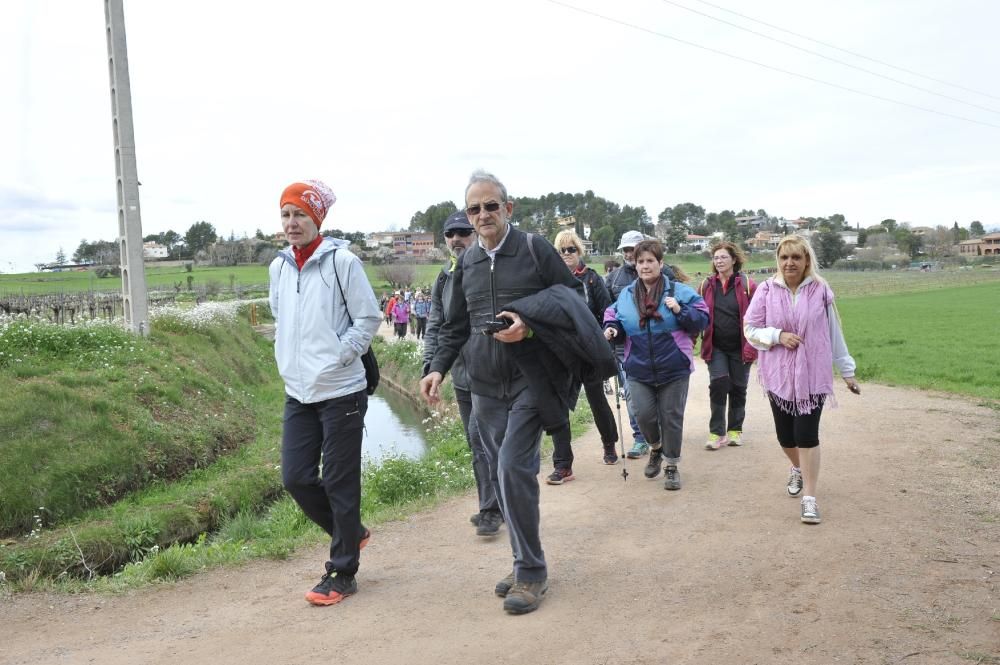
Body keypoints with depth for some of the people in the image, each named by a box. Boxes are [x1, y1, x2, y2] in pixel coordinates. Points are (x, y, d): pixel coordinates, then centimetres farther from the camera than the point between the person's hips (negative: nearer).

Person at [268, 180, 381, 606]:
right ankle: (352, 532, 32)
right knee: (296, 477, 8)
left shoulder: (342, 261, -10)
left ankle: (342, 573, 17)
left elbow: (369, 318, -8)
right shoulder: (278, 267, 9)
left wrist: (337, 356, -12)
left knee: (340, 483, 2)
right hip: (297, 393, 6)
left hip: (340, 391, -6)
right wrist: (287, 359, 12)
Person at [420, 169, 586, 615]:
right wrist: (438, 368, 4)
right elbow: (454, 326, 18)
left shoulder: (535, 250, -2)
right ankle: (526, 563, 22)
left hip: (530, 379, -5)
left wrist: (530, 327, -16)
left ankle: (531, 571, -1)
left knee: (513, 468, -16)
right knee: (501, 474, 7)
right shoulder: (467, 263, 13)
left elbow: (575, 298, -1)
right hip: (485, 385, 5)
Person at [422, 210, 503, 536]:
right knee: (478, 441, 13)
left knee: (480, 435, -13)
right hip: (461, 374, 7)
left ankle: (491, 509, -2)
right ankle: (493, 505, 25)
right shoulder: (444, 279, 12)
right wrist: (430, 363, 4)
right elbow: (434, 325, 15)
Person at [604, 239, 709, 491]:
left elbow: (702, 319, -2)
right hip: (639, 369, 2)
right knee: (644, 415, -5)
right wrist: (611, 329, -6)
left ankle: (672, 466, 22)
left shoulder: (678, 291, -3)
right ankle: (656, 447, 28)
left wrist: (680, 311, -18)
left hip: (674, 369, -2)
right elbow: (615, 320, 16)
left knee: (671, 417, 5)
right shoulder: (626, 294, 5)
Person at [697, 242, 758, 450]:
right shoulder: (706, 286, 3)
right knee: (718, 385, -10)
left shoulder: (747, 285, -5)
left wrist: (752, 345, -11)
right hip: (716, 347, 1)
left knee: (738, 388, 10)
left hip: (740, 347, -1)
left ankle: (735, 430, 25)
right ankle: (717, 432, -1)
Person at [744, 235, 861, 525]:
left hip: (812, 375, -1)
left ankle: (809, 497, 2)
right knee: (785, 435, 11)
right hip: (778, 375, 2)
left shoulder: (821, 291, -3)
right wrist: (778, 336, -15)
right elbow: (750, 329, 2)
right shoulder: (766, 291, -4)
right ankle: (797, 469, 44)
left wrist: (847, 371, 9)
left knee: (807, 435, -9)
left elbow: (834, 333, 5)